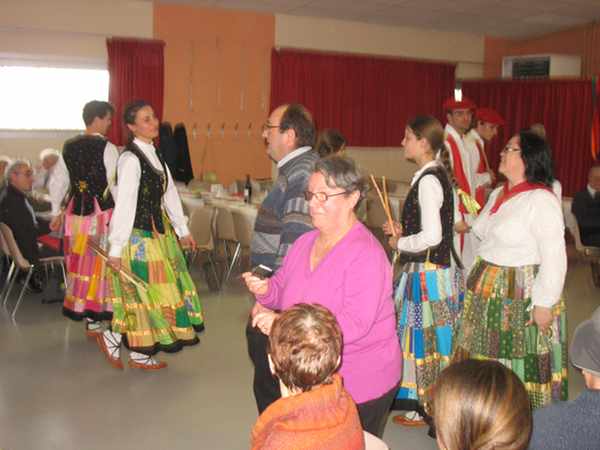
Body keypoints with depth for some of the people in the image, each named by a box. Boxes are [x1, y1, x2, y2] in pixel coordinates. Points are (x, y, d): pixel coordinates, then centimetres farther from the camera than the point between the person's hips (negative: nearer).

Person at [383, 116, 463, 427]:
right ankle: (425, 401, 29)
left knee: (423, 335, 2)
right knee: (432, 336, 16)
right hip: (440, 266, 9)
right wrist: (403, 231, 9)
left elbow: (431, 236, -25)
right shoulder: (438, 174, 10)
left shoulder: (428, 180, -19)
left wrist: (401, 243, -10)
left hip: (427, 272, -9)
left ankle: (423, 407, 15)